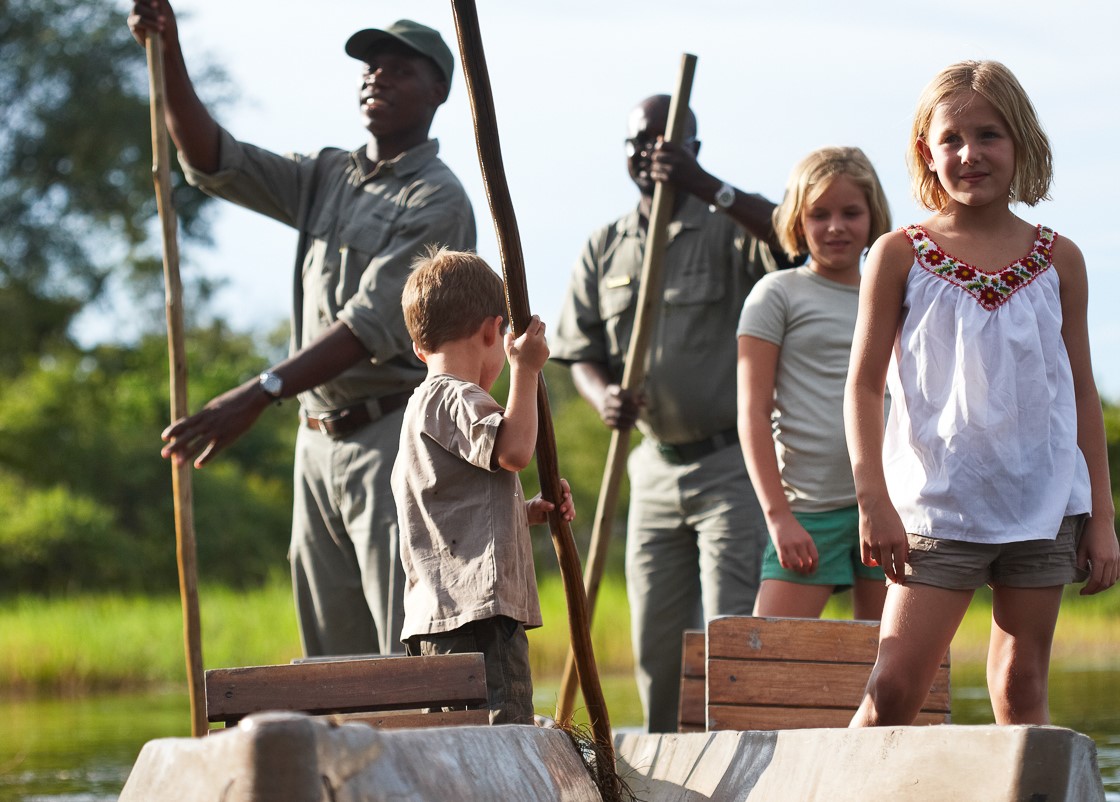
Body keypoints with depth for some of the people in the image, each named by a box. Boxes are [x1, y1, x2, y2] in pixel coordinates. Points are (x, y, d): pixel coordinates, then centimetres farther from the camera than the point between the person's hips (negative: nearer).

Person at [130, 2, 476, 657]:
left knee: (415, 663, -13)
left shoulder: (438, 201, -8)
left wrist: (261, 394, -28)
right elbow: (212, 161, 8)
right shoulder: (327, 179, 16)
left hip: (394, 437, -8)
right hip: (319, 439, 8)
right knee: (334, 664, 7)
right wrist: (169, 55, -7)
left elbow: (371, 325, -18)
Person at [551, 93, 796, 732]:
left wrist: (707, 187, -33)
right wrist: (605, 398, -12)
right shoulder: (605, 250, 12)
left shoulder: (730, 229, -4)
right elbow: (584, 353, 10)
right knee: (656, 644, 9)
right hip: (658, 466, 6)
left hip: (734, 464, -6)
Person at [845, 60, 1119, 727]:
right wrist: (874, 502, -8)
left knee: (1022, 689, 5)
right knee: (894, 690, -9)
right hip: (937, 510, -2)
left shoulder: (1058, 261, 7)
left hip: (1045, 508, 2)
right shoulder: (900, 256, 1)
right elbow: (864, 386, 1)